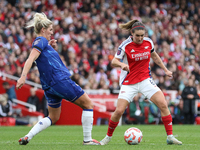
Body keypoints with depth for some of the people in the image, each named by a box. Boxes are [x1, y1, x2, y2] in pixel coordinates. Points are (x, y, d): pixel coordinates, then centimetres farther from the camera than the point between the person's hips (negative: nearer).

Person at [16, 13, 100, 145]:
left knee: (53, 117, 18)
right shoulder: (41, 41, -8)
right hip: (61, 81, -10)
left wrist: (52, 48, 17)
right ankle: (87, 139, 3)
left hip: (50, 87, 10)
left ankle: (27, 137, 3)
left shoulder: (41, 42, 19)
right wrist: (23, 76, -34)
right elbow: (31, 59, -22)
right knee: (88, 104, 3)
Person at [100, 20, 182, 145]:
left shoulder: (148, 42, -1)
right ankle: (108, 137, 12)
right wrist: (121, 64, -32)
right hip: (129, 82, -3)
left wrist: (165, 70, 20)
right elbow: (114, 61, -10)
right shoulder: (125, 46, -12)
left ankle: (170, 137, -6)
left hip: (145, 80, 3)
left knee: (163, 104, -14)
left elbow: (154, 56, 18)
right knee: (119, 111, -12)